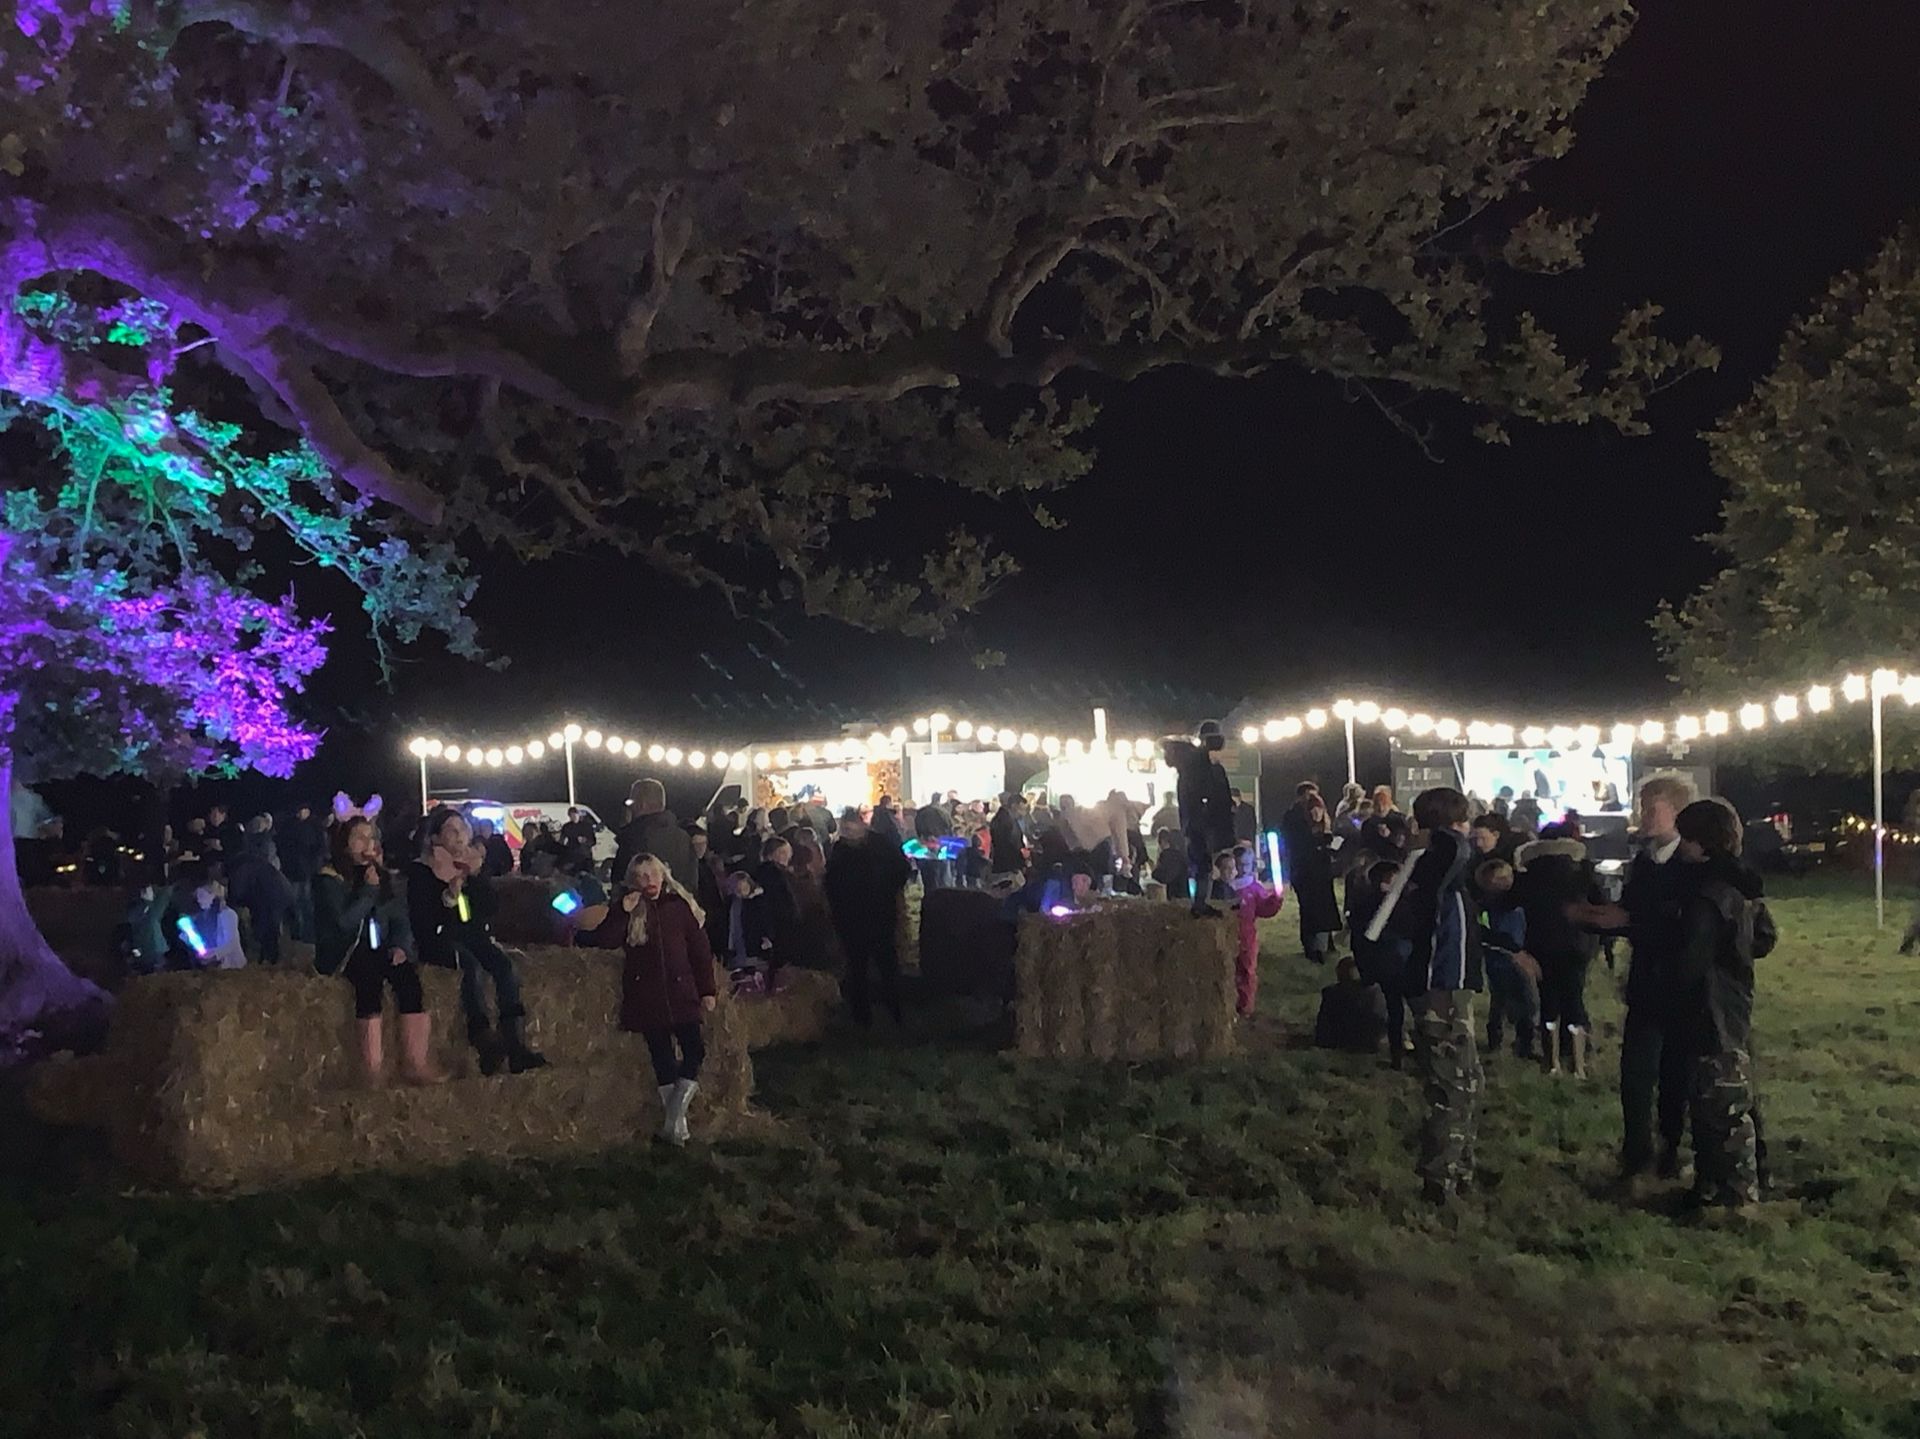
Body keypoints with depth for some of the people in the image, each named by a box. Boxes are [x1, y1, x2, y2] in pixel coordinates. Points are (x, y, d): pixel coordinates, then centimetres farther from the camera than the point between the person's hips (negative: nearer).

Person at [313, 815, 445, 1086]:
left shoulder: (381, 874, 14)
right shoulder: (329, 878, -3)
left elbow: (400, 918, 13)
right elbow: (344, 922, -16)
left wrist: (400, 946, -5)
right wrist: (369, 890, -12)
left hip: (379, 952, 5)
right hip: (343, 955, -5)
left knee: (407, 973, -25)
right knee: (370, 973, -35)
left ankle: (415, 1062, -27)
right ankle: (372, 1067, -33)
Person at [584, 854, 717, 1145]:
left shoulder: (681, 906, 4)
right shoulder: (626, 909, 5)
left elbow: (700, 949, 6)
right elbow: (603, 941, -7)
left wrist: (707, 989, 3)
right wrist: (622, 912, -18)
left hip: (681, 991, 0)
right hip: (647, 995, 0)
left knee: (694, 1049, -11)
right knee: (662, 1056, 4)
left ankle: (675, 1113, 0)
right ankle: (674, 1120, 14)